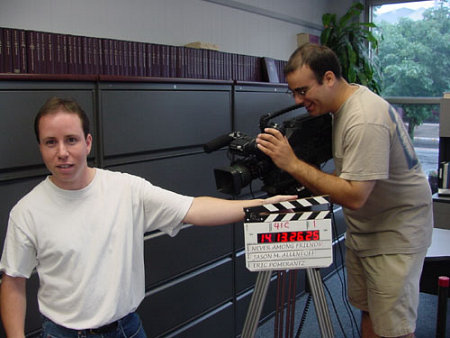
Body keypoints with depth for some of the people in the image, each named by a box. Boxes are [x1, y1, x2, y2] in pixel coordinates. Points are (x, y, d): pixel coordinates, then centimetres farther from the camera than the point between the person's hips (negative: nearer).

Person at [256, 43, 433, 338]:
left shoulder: (366, 120, -27)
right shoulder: (344, 105, 3)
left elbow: (354, 196, -30)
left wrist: (293, 164, -29)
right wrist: (312, 187, -5)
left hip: (395, 232, -9)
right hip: (362, 230, 9)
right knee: (368, 311, 16)